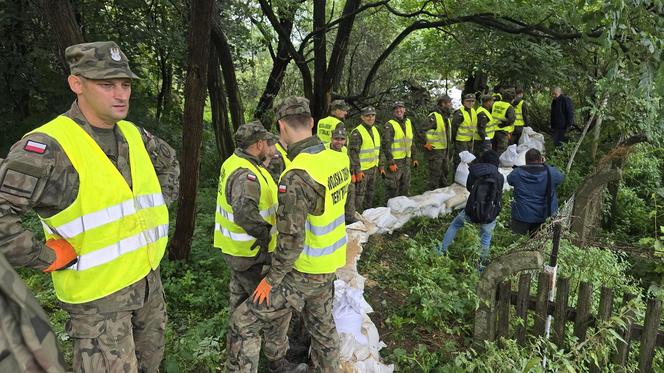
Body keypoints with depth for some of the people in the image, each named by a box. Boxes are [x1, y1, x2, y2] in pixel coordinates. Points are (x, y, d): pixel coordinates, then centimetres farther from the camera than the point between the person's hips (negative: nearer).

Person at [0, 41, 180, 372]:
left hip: (149, 278, 7)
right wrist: (45, 258, -21)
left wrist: (159, 204, 12)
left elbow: (168, 160, 22)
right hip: (98, 294, -7)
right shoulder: (48, 147, -21)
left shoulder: (134, 136, 2)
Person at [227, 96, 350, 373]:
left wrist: (272, 279, -12)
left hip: (303, 272, -7)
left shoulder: (296, 176, -29)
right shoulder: (338, 159, -5)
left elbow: (291, 241, -26)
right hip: (329, 266, 8)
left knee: (244, 323, 4)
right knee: (322, 326, 26)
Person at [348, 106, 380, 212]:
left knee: (370, 192, 19)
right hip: (362, 169, -8)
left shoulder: (375, 130, 10)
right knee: (359, 194, -3)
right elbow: (353, 152, -19)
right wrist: (357, 171, -21)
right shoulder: (357, 132, -16)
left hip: (373, 168, 8)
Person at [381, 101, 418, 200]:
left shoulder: (408, 122, 12)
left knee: (405, 187, 16)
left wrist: (414, 158, 17)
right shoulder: (389, 125, -11)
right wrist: (390, 162, -20)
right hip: (394, 162, -7)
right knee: (392, 188, -2)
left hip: (406, 161, 7)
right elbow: (385, 145, -16)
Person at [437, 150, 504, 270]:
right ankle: (481, 264, 29)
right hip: (489, 216, 0)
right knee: (486, 237, 24)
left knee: (455, 225, 26)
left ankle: (442, 250, 29)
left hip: (471, 212, 0)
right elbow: (499, 196, 5)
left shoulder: (474, 172, -8)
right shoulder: (500, 177, -8)